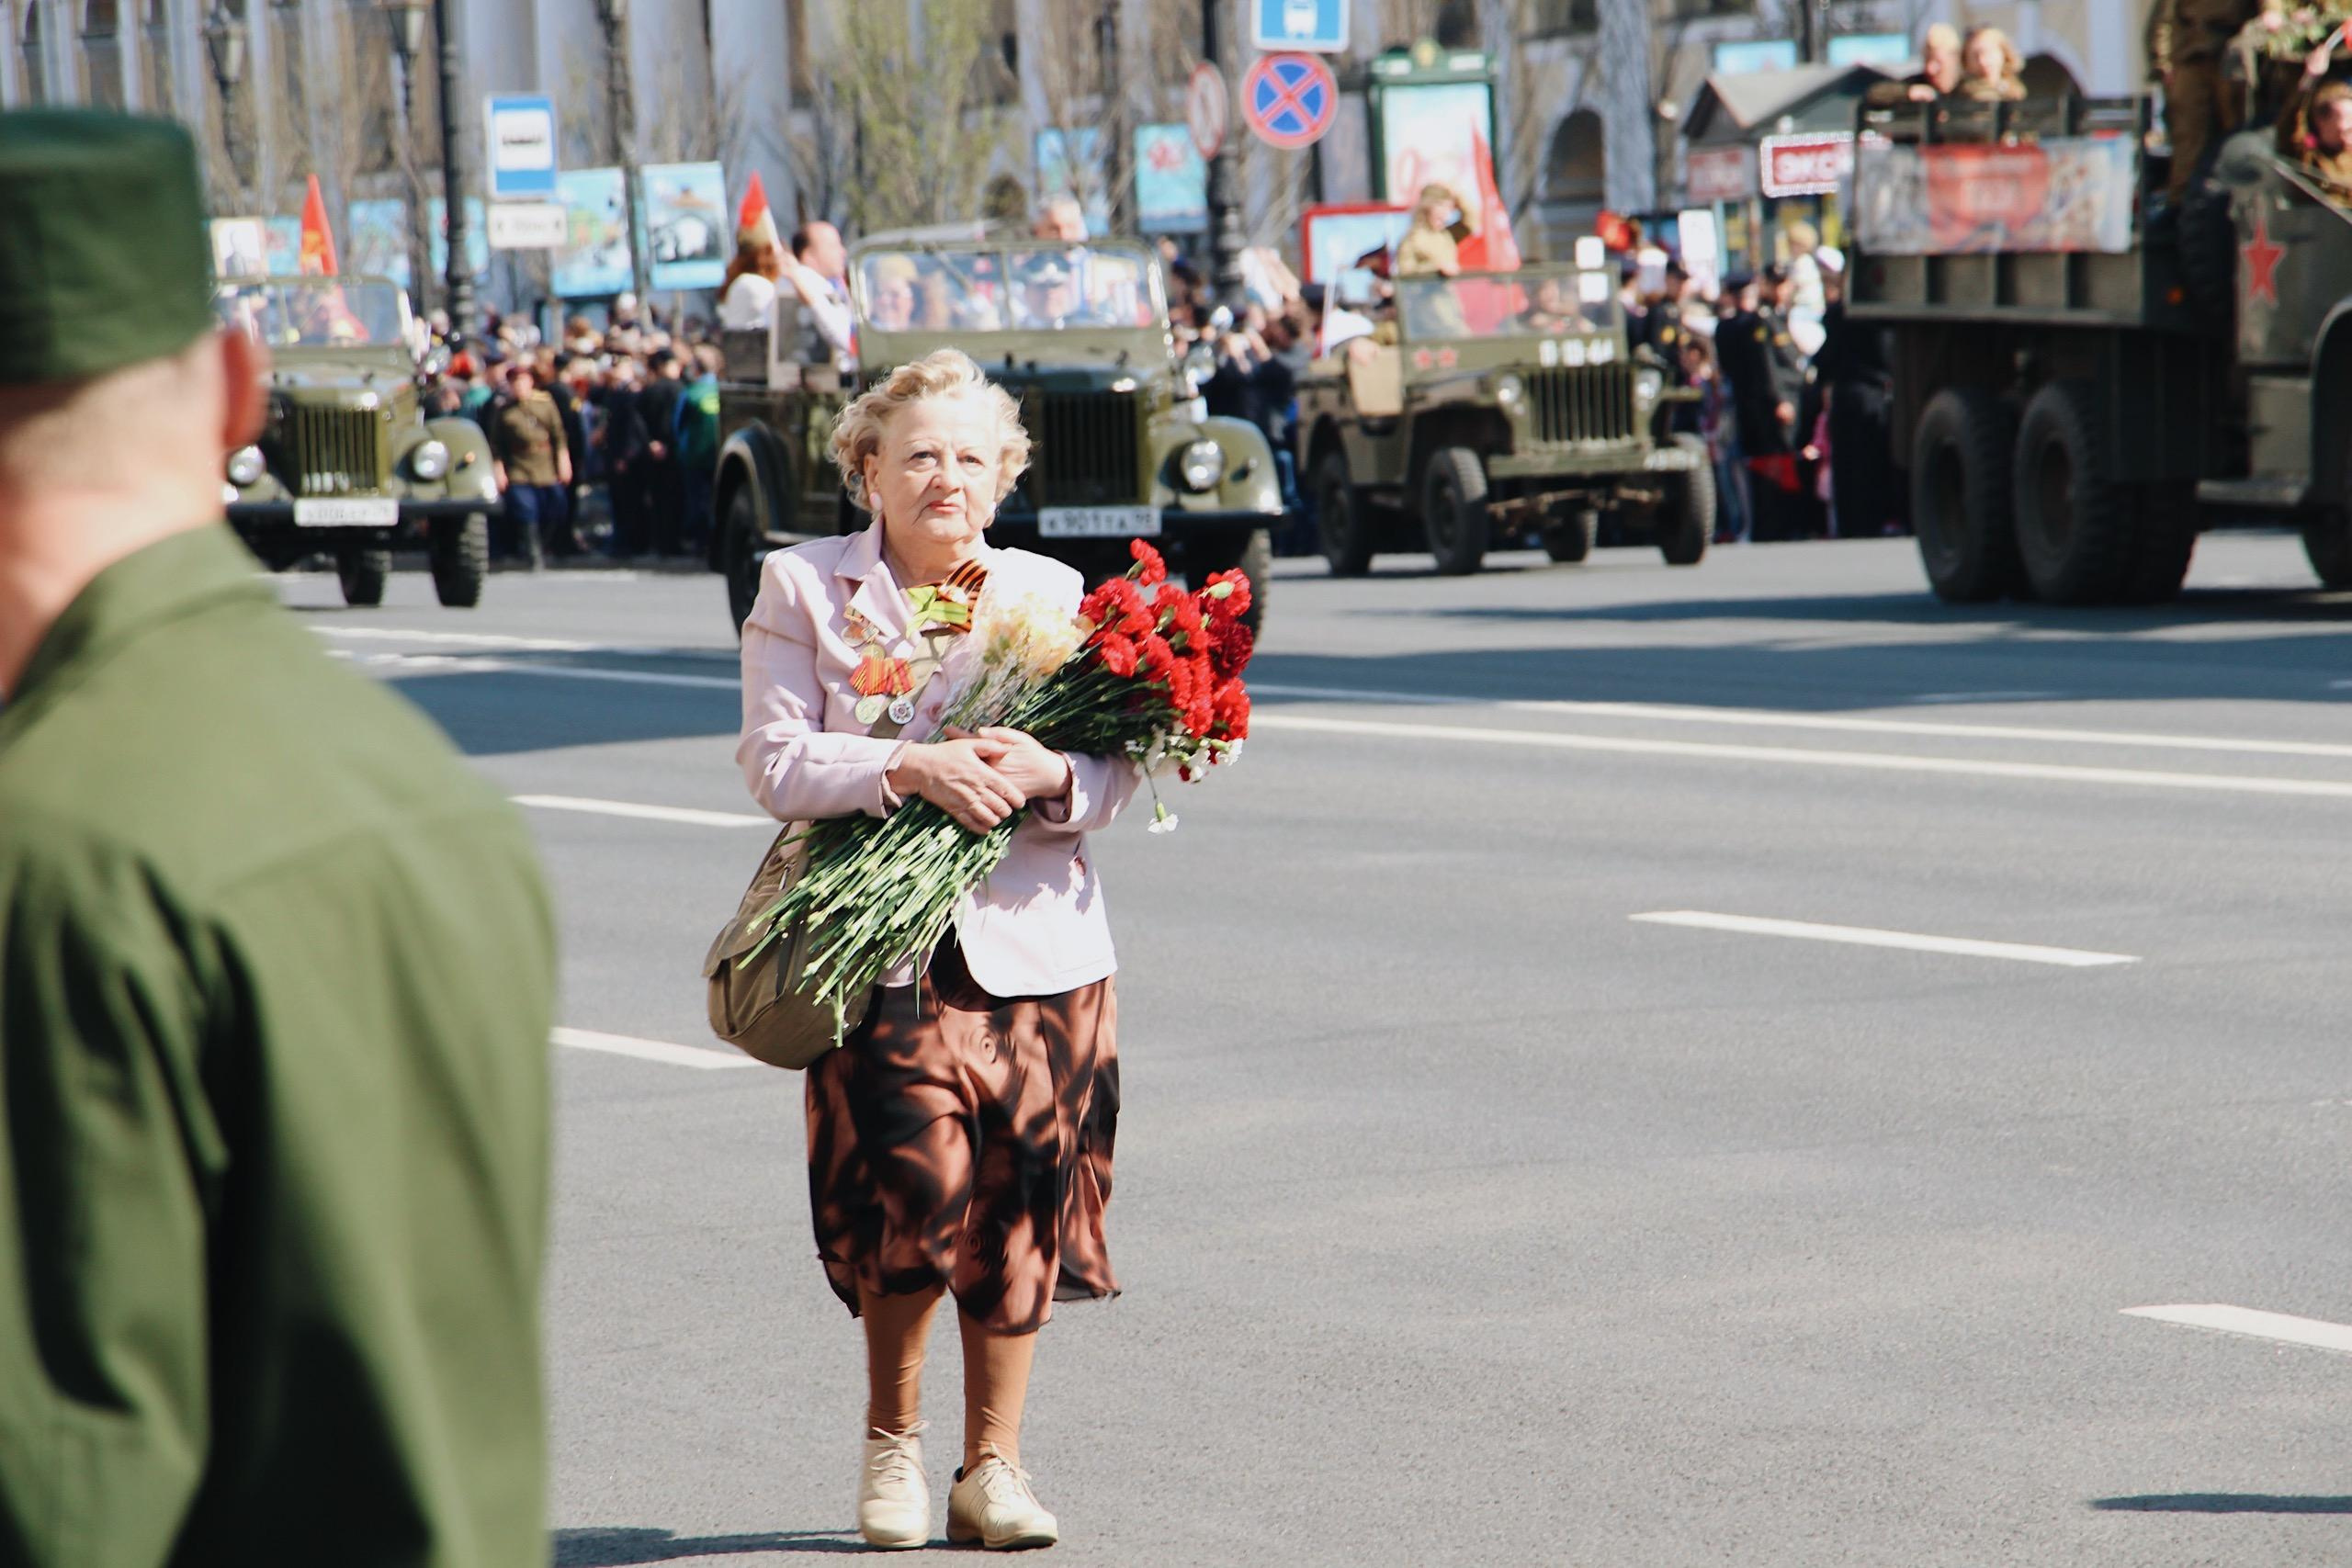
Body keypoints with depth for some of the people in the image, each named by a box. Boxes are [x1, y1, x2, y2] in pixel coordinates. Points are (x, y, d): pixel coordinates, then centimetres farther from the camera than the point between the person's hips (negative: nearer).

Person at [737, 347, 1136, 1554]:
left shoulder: (1052, 594, 12)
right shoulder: (803, 590, 5)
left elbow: (1115, 771, 8)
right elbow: (774, 761, -5)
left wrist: (1048, 775, -15)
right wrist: (910, 768, -19)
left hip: (1033, 946, 3)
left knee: (1020, 1213, 1)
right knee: (917, 1187, -15)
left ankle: (993, 1467, 14)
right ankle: (891, 1444, 9)